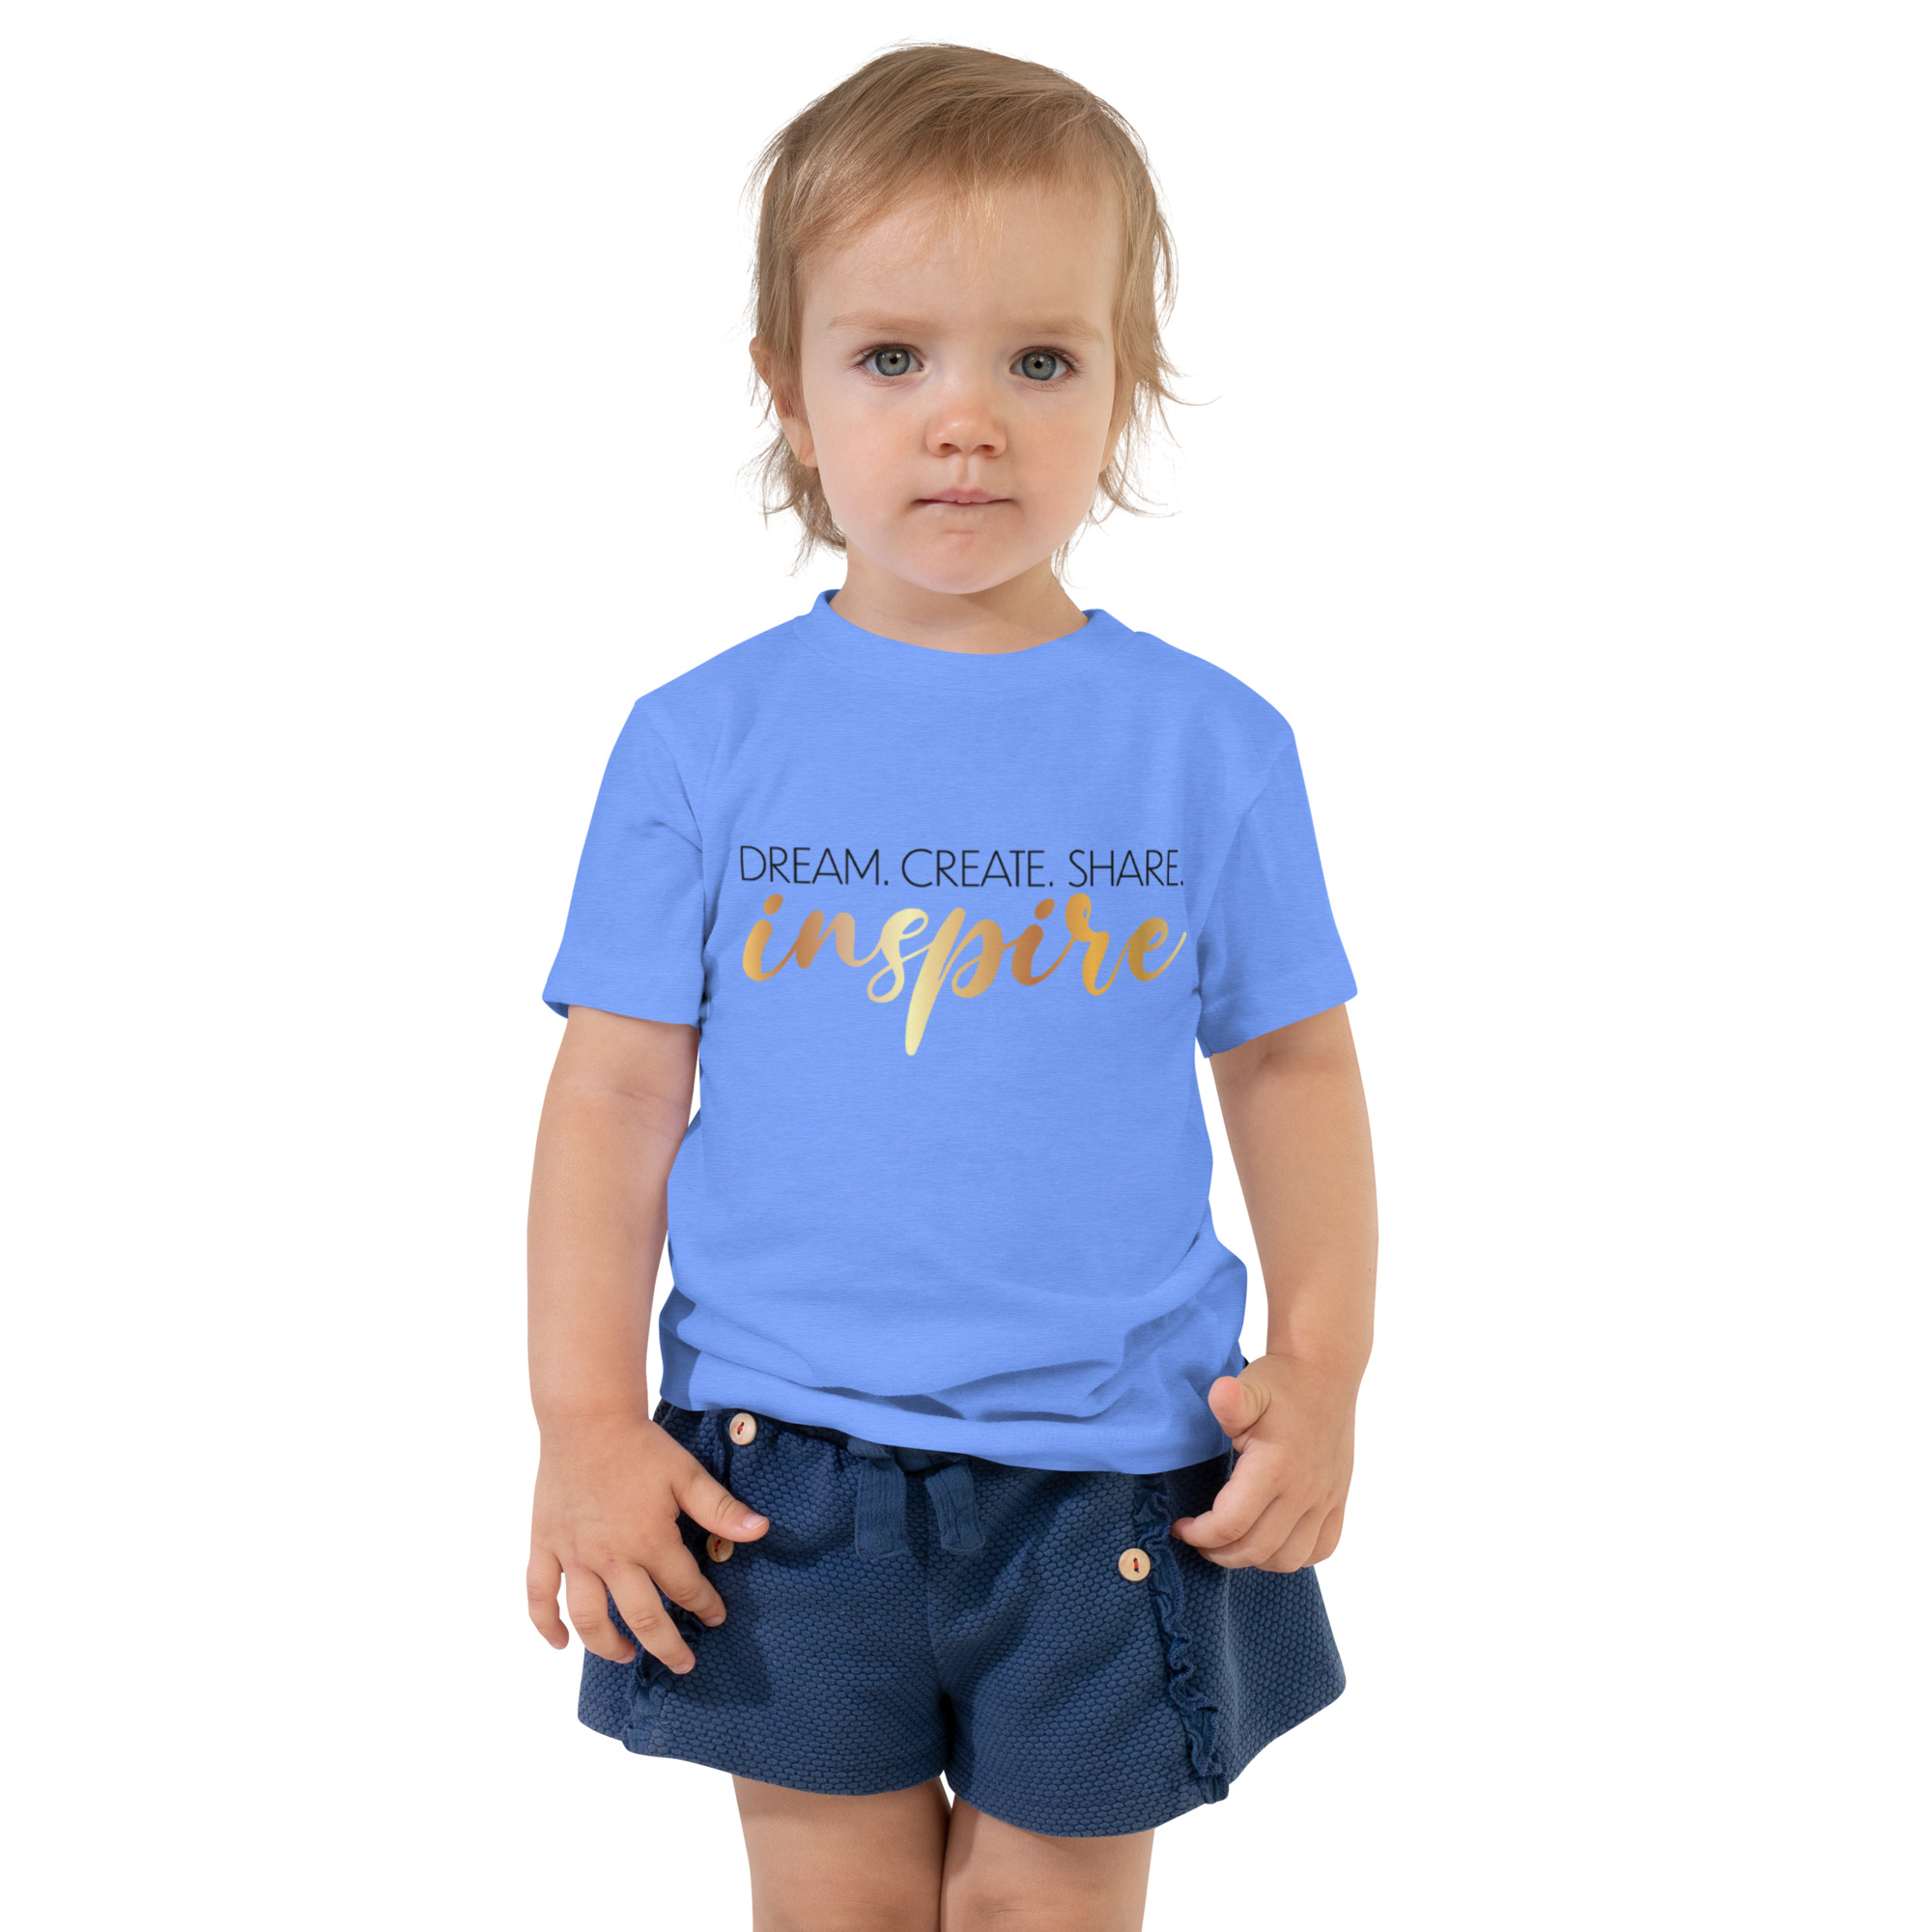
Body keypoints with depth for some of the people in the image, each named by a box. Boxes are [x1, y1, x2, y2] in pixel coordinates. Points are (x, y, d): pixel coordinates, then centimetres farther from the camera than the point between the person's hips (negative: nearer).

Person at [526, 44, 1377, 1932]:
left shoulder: (1210, 744, -1)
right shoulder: (701, 742, -3)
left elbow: (1289, 1064, 5)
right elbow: (619, 1086, -2)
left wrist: (1322, 1364, -2)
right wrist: (585, 1420, -6)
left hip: (1114, 1477, 0)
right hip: (777, 1471, 0)